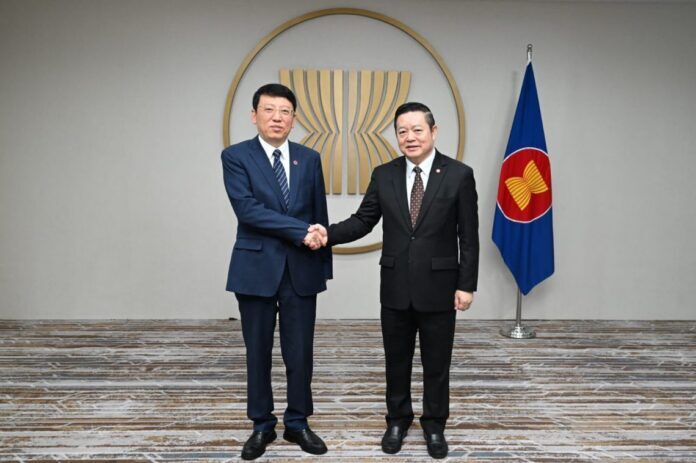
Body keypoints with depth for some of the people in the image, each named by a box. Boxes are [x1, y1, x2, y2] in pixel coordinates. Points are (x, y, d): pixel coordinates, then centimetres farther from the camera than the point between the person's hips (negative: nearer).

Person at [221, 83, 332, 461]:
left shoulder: (309, 159, 7)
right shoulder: (236, 156, -2)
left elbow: (320, 215, 10)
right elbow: (247, 209, -16)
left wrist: (323, 263, 9)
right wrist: (300, 231, -18)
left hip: (301, 269, 2)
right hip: (256, 268, -2)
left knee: (300, 352, 8)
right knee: (258, 352, 10)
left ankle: (297, 423, 26)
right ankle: (262, 425, 27)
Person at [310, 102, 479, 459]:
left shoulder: (459, 174, -6)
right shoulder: (383, 175, 2)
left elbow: (468, 236, -6)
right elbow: (363, 220, 2)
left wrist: (466, 284, -7)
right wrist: (329, 234, -16)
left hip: (439, 286, -2)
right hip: (395, 286, 3)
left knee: (436, 363, 12)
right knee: (396, 360, 15)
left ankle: (434, 426, 32)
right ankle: (398, 420, 36)